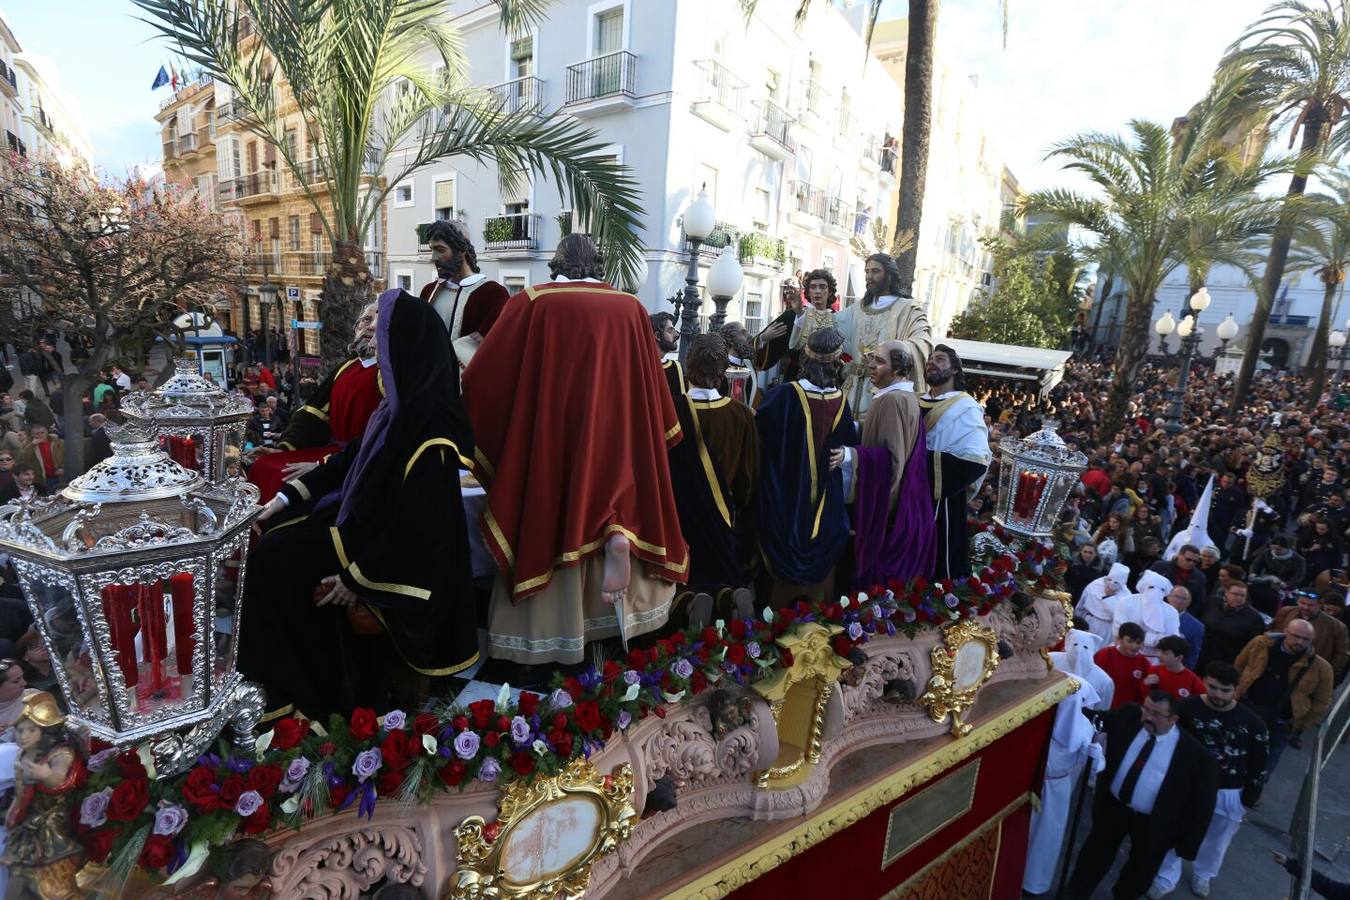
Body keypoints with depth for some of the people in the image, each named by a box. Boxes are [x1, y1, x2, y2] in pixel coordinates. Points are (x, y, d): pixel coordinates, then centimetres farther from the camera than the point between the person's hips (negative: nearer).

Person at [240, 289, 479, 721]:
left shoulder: (429, 430, -31)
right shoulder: (401, 403, -2)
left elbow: (414, 525, -28)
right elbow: (355, 455, 10)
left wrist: (358, 576, -19)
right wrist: (291, 494, 8)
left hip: (397, 559, -9)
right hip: (372, 521, 9)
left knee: (274, 561, -3)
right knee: (273, 542, 12)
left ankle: (306, 688, 15)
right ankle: (286, 673, 26)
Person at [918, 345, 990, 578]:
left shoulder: (965, 407, -7)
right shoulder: (916, 403, 10)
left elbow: (977, 461, -18)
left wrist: (924, 460, -19)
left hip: (941, 502, -6)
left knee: (938, 565, 5)